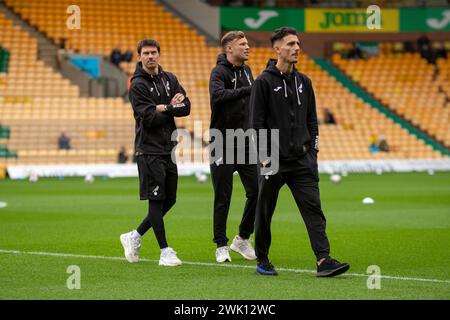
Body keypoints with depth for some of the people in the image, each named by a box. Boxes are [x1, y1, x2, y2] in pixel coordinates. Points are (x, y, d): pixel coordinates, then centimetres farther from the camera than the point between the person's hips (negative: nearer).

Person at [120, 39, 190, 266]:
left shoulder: (169, 79, 12)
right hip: (149, 150, -7)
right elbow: (150, 118, -18)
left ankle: (135, 236, 22)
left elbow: (186, 108, 2)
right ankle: (165, 251, -2)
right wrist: (172, 107, -7)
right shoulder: (138, 85, -8)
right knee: (156, 200, -6)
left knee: (169, 200, 9)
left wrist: (163, 108, -13)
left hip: (169, 148, 7)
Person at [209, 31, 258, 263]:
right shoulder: (220, 72, -10)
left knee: (256, 191, 0)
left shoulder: (246, 70, 13)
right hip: (223, 144, -6)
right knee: (223, 198, 0)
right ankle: (221, 246, 10)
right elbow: (217, 95, -31)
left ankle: (243, 239, 17)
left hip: (246, 142, 6)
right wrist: (248, 90, -36)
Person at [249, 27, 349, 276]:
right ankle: (262, 260, 21)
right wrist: (264, 156, -12)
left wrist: (313, 148, 9)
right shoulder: (264, 82, -5)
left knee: (313, 208, -7)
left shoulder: (303, 81, 12)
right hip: (274, 161, -4)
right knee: (264, 211, 7)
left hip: (302, 160, 4)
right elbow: (257, 123, -8)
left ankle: (323, 260, -14)